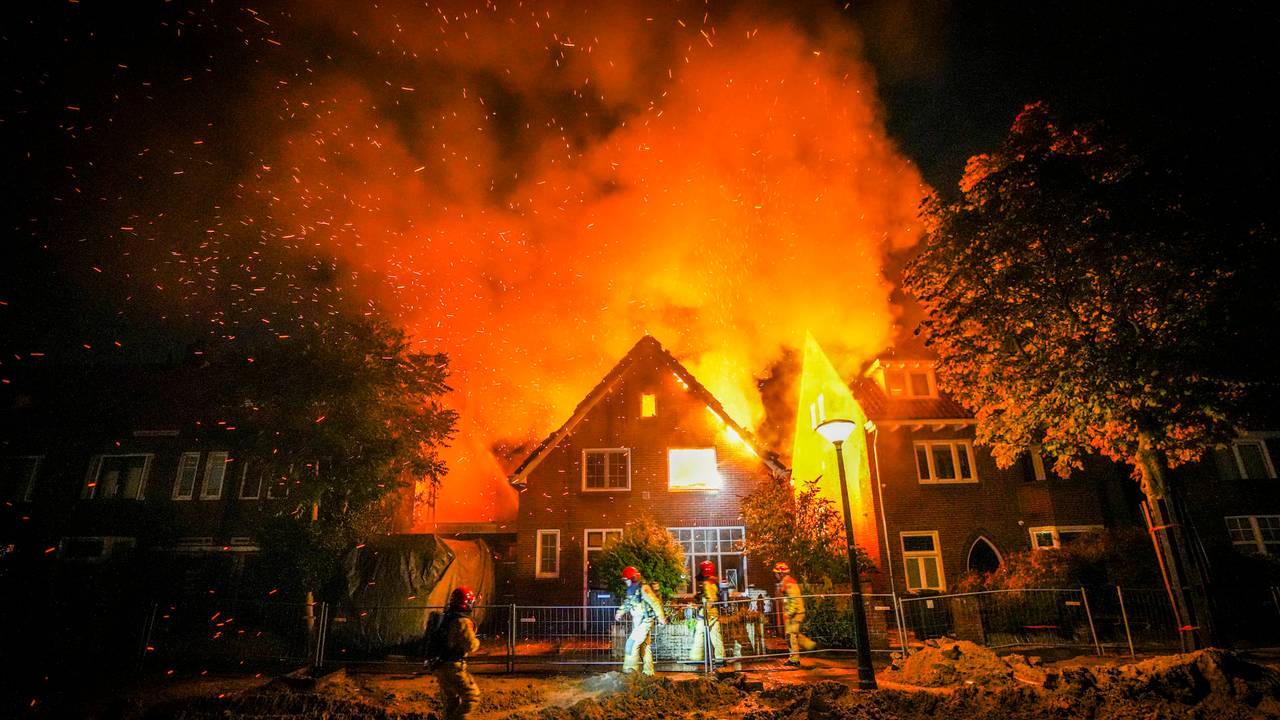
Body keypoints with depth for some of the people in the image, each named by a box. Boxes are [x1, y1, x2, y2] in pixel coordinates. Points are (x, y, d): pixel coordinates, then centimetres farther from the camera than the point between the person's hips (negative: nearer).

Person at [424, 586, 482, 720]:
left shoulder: (443, 618, 10)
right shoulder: (462, 621, -16)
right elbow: (470, 646, -22)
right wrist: (477, 642, -2)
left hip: (437, 667, 9)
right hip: (452, 668, -9)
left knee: (451, 701, 20)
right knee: (471, 696, -2)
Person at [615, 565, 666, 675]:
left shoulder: (643, 588, -18)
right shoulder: (631, 589, 10)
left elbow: (655, 603, -17)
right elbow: (627, 603, 20)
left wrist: (661, 618, -14)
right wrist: (620, 612, 3)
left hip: (645, 621, -9)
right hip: (638, 621, 9)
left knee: (632, 644, -14)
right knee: (645, 646, 13)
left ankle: (630, 670, -12)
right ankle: (648, 672, 20)